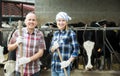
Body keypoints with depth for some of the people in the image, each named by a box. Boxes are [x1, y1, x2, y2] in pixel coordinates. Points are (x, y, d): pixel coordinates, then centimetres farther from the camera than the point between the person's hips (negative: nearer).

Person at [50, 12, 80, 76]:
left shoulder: (71, 33, -6)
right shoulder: (55, 34, 11)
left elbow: (76, 49, -8)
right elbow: (50, 50, 15)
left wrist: (68, 62, -15)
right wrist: (53, 48, -8)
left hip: (64, 66, -5)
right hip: (54, 66, 6)